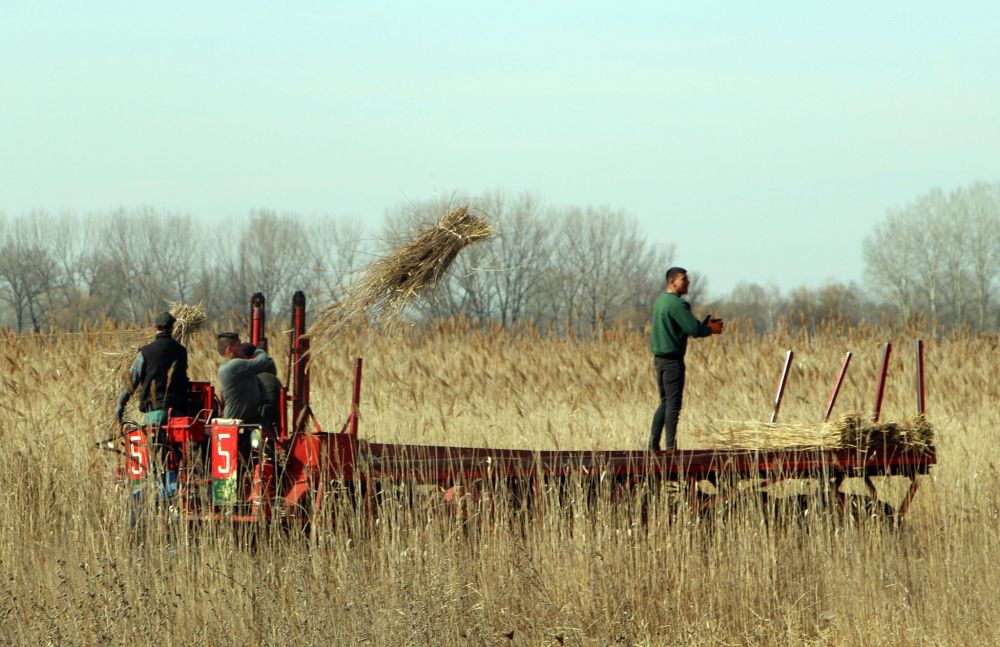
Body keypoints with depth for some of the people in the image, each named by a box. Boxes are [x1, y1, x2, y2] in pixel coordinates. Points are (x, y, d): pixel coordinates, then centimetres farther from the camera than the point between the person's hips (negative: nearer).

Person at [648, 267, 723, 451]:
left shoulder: (660, 301, 14)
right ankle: (670, 445, -3)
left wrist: (705, 325, 10)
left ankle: (653, 443, 12)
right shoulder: (676, 304, -16)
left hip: (659, 358, 9)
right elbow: (694, 329, -20)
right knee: (673, 404, -4)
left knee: (665, 402, 15)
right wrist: (710, 329, 0)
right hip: (672, 359, -9)